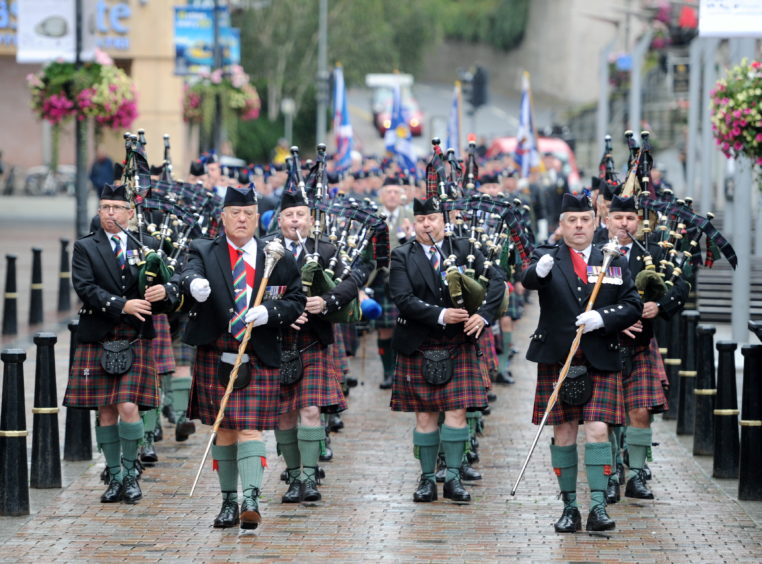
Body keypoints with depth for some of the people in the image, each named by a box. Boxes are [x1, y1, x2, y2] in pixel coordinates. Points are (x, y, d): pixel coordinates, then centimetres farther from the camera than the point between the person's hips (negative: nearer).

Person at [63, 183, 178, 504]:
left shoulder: (147, 246, 9)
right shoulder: (85, 248, 3)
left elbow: (171, 286, 6)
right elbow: (85, 288, -11)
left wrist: (164, 291, -19)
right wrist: (122, 306, -21)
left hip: (136, 340, 0)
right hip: (98, 341, 0)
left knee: (128, 407, -12)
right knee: (106, 411, 3)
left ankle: (131, 472, 4)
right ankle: (115, 477, 14)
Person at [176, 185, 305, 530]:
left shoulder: (277, 258, 5)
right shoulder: (204, 252, 3)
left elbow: (297, 301, 4)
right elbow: (187, 274, -18)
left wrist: (268, 313, -16)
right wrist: (193, 283, -43)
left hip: (258, 357, -1)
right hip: (215, 356, 1)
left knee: (250, 428, -9)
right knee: (224, 429, 8)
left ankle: (251, 501, -16)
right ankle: (229, 502, 16)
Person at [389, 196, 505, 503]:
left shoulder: (464, 249, 3)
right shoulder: (402, 256, 0)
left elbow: (496, 281, -2)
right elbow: (403, 298, -12)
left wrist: (484, 315, -16)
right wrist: (440, 315, -20)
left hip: (457, 344, 0)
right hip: (419, 348, 0)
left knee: (457, 411, -5)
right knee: (424, 415, 3)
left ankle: (453, 478, 1)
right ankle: (427, 478, 10)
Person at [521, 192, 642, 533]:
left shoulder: (614, 262, 9)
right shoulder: (547, 257, 3)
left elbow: (633, 306, 7)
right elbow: (529, 282, -20)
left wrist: (603, 317, -12)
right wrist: (539, 271, -44)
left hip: (600, 362, 0)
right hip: (557, 361, 0)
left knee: (597, 430, -10)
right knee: (563, 434, 4)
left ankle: (598, 508, -8)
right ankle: (569, 508, 13)